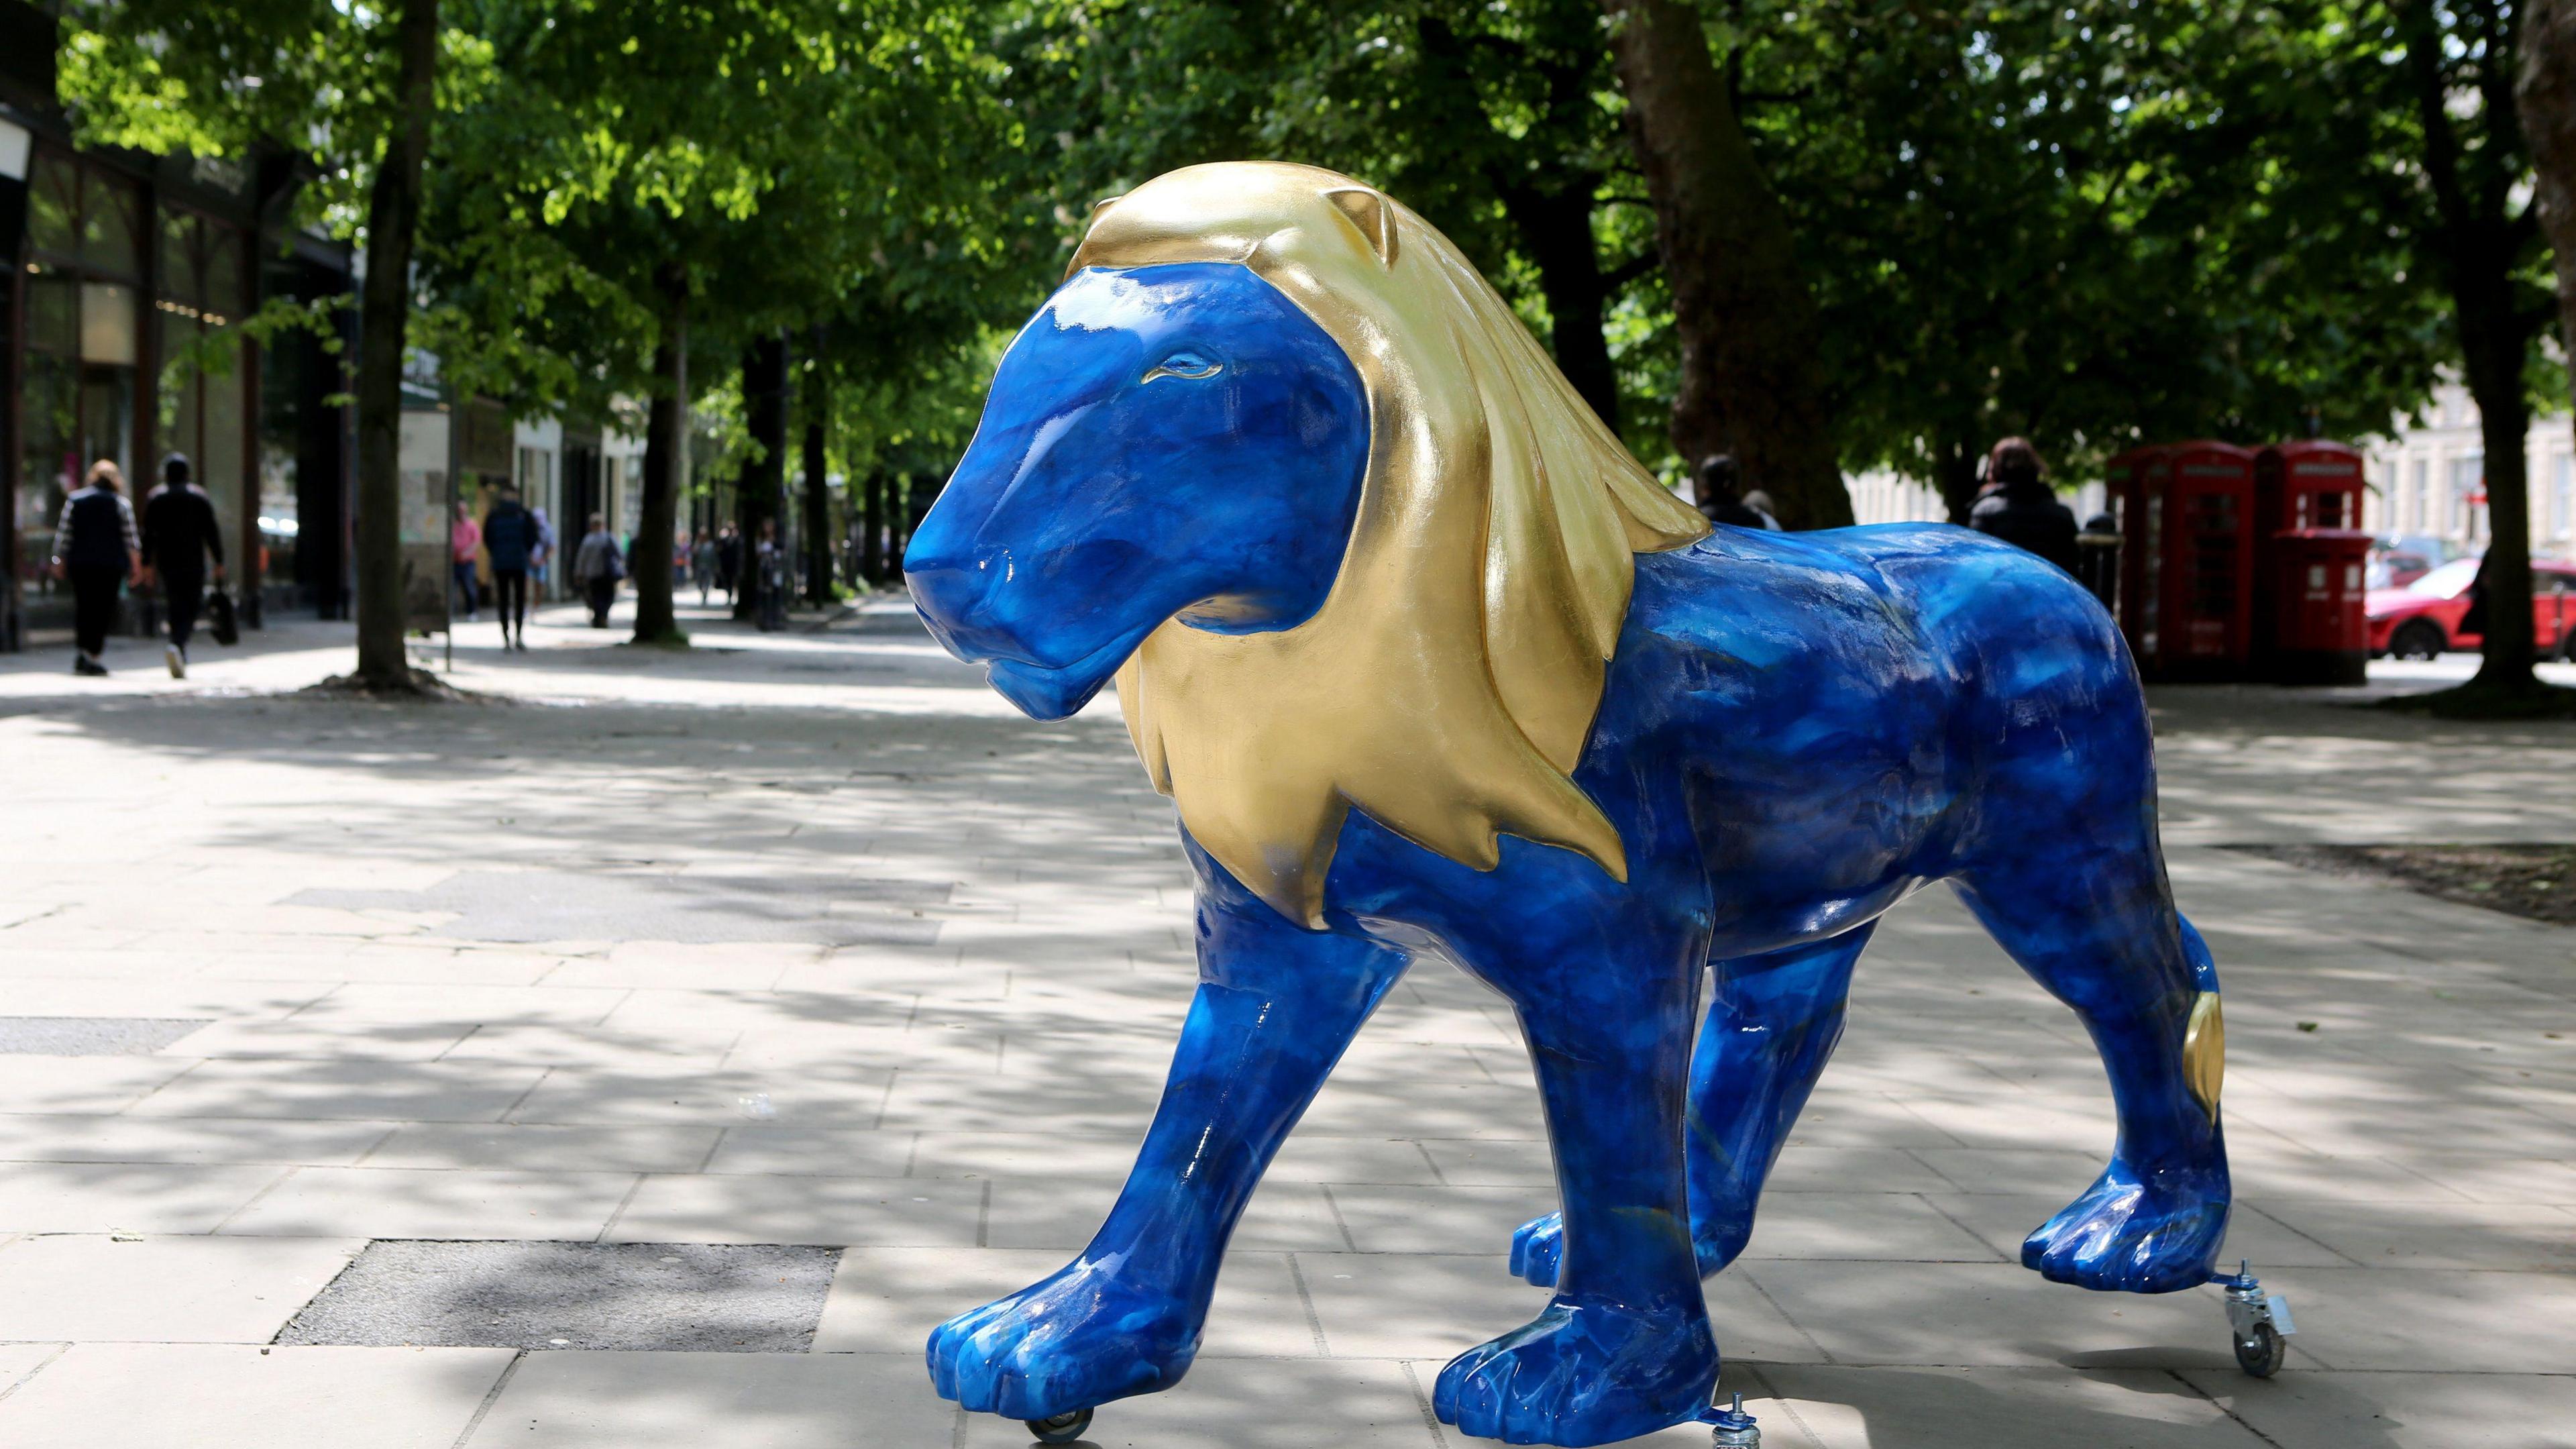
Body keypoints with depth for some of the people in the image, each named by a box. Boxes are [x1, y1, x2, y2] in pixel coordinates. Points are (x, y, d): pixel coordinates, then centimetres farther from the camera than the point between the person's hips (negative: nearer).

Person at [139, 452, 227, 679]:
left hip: (166, 562, 2)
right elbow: (212, 531, -2)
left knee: (175, 608, 10)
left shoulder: (155, 498, 5)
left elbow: (148, 533, 3)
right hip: (193, 563, -2)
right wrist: (219, 562, 2)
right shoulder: (199, 497, 0)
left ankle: (180, 663, 7)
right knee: (191, 607, 0)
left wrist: (147, 564, 7)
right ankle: (176, 644, -27)